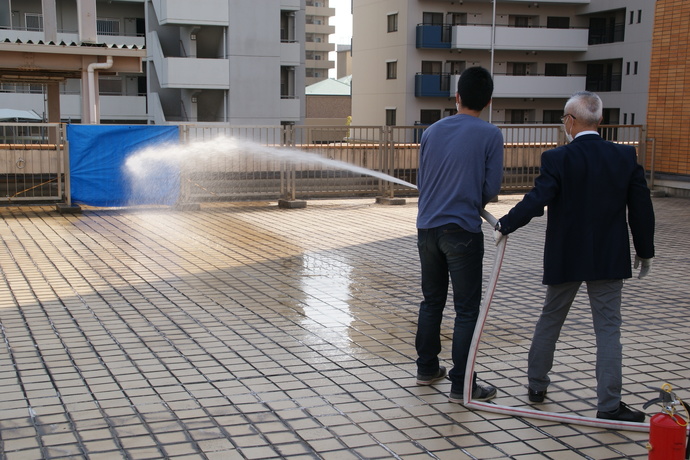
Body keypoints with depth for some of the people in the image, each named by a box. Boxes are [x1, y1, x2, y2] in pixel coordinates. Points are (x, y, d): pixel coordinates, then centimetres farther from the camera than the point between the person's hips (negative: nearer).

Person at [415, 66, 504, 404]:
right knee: (467, 309, 1)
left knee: (432, 301, 18)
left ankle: (427, 369, 28)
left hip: (427, 228, 5)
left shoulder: (432, 132, 6)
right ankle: (461, 385, 3)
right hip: (463, 231, -5)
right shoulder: (490, 135, -8)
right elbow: (492, 188, -5)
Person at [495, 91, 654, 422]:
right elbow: (641, 207, 1)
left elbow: (536, 201, -20)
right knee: (608, 326, 5)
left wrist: (504, 226, -6)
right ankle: (609, 404, 2)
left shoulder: (557, 159, -12)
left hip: (565, 258, -1)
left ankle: (536, 385, 29)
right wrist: (645, 251, 12)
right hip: (610, 258, 1)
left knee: (550, 320, 16)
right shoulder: (626, 156, -2)